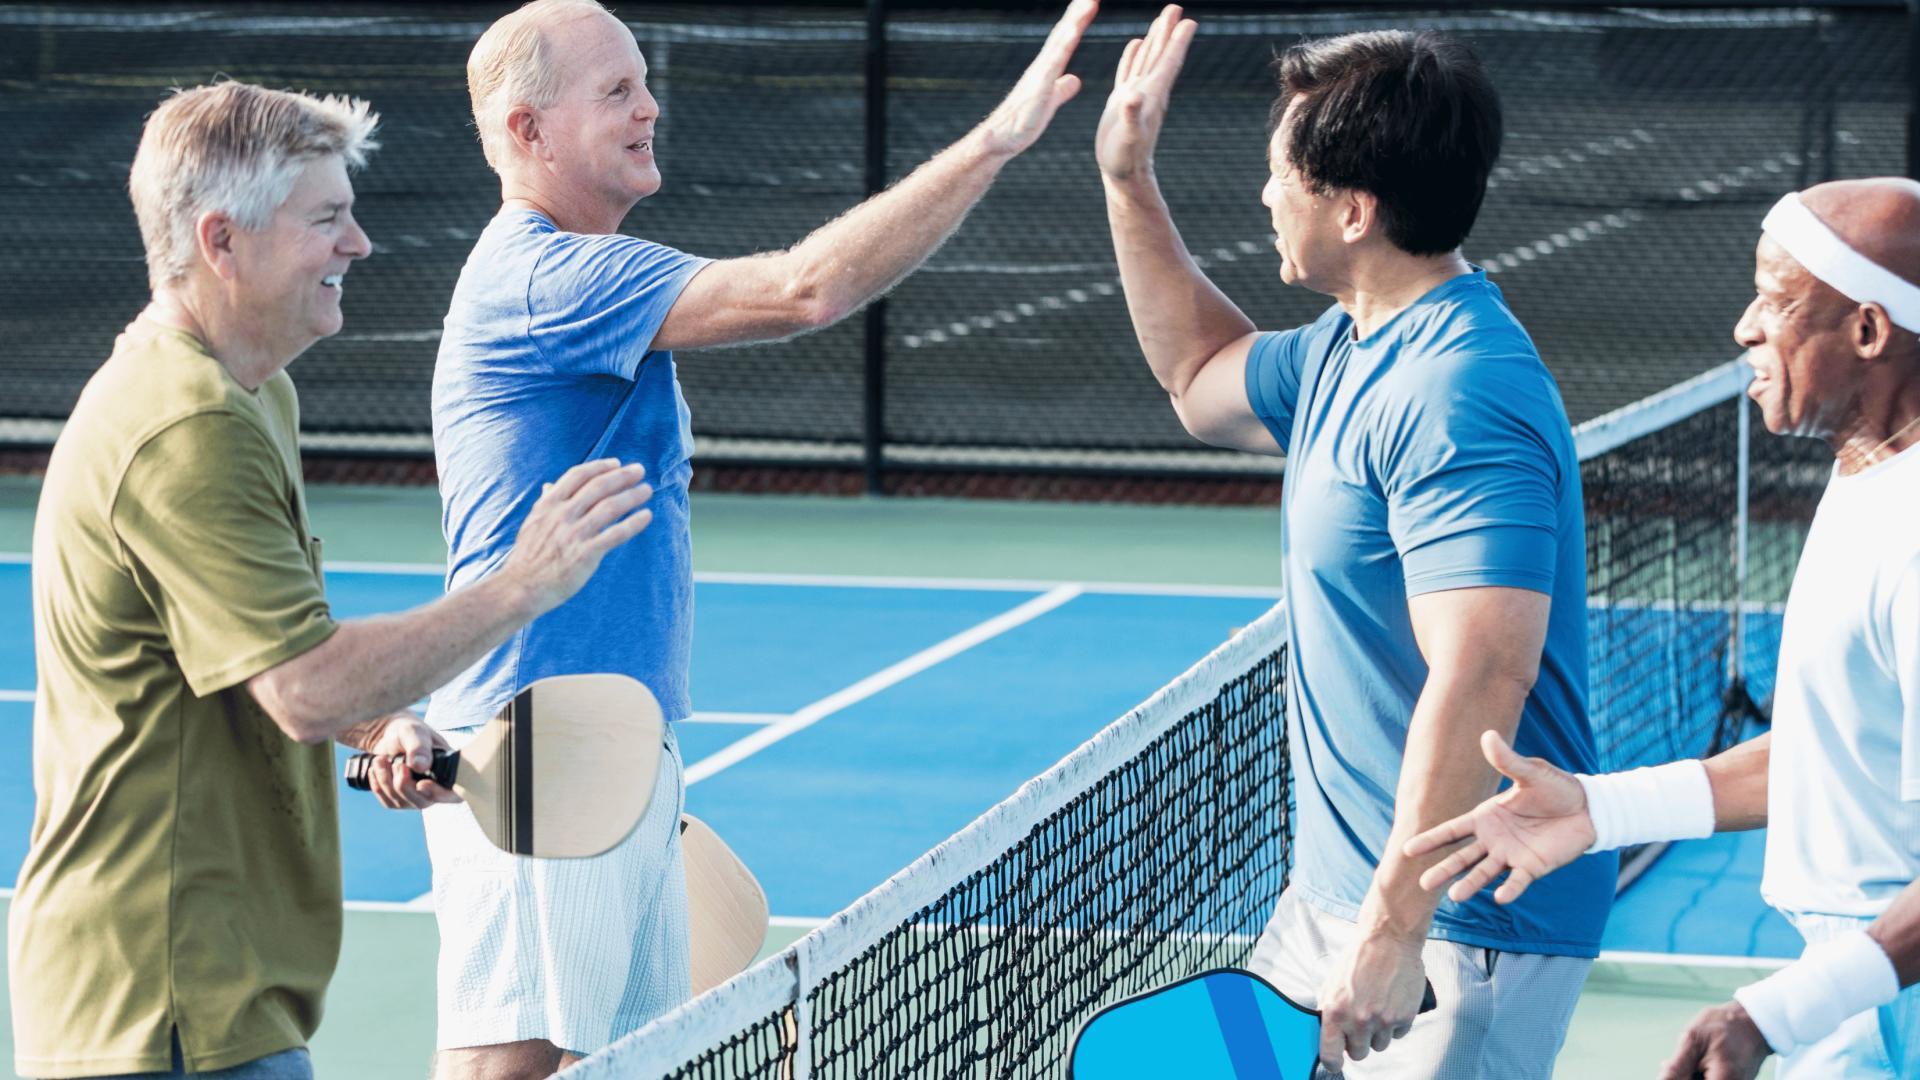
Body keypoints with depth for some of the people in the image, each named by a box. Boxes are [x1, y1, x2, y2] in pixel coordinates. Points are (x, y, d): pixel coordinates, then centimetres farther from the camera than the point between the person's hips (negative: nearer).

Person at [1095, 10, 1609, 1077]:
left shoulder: (1457, 397, -23)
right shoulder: (1348, 348, 9)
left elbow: (1480, 684, -30)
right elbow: (1203, 378, 32)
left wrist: (1394, 931, -32)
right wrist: (1129, 182, 24)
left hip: (1458, 926, -10)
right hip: (1330, 892, 10)